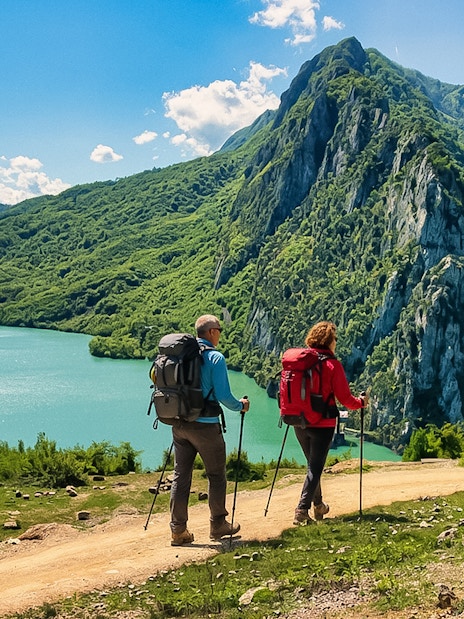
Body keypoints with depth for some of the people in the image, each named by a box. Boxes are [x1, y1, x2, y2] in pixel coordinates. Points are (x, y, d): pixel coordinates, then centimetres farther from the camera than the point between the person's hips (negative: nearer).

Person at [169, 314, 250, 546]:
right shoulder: (215, 358, -11)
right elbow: (223, 396, -14)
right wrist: (241, 405, 5)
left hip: (179, 424, 6)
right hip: (205, 425, -5)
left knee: (180, 476, 8)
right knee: (216, 475, 11)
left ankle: (178, 530, 10)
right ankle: (218, 525, 21)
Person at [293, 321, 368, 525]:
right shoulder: (332, 364, -11)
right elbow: (344, 398, -8)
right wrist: (361, 402, 10)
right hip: (322, 424, -5)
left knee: (313, 464, 21)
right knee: (315, 468, 1)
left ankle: (318, 505, 33)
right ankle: (301, 510, -7)